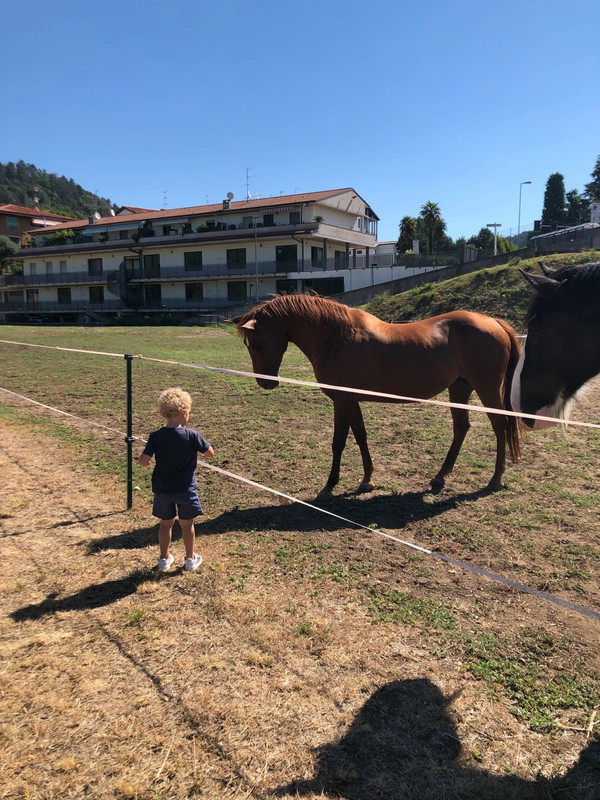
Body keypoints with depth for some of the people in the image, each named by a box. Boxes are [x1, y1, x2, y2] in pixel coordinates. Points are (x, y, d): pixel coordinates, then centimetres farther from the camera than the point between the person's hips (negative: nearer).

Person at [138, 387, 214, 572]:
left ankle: (164, 558, 32)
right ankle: (190, 559, 28)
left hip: (162, 489, 2)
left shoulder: (156, 437, -12)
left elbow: (143, 461, -18)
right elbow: (210, 452, -6)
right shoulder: (192, 435, -16)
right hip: (186, 488, -2)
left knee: (166, 523, 18)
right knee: (187, 524, 14)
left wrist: (144, 461, 4)